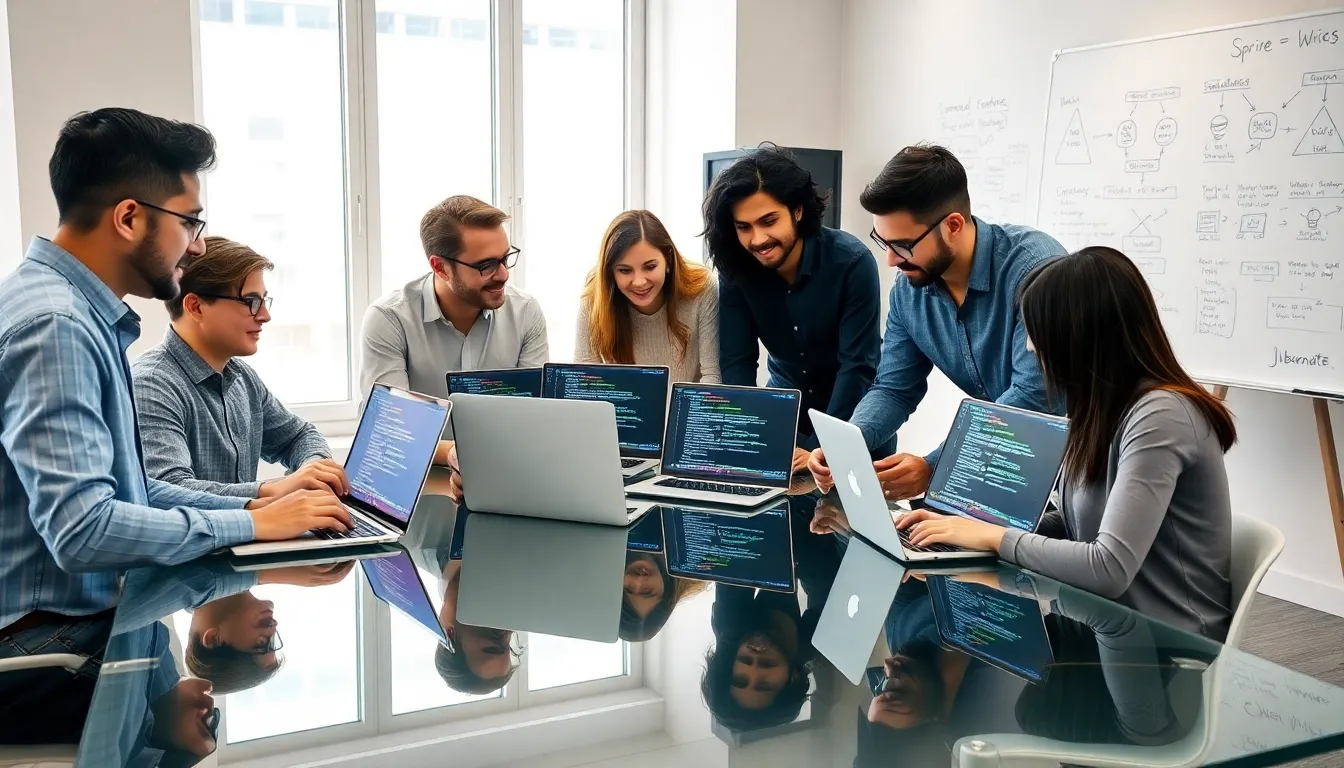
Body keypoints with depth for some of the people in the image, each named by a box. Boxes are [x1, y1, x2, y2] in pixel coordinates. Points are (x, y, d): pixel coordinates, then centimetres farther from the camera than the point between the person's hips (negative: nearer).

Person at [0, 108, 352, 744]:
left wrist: (254, 505, 4)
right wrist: (252, 525, -19)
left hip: (97, 612, 9)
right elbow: (82, 529, -29)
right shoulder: (53, 324, -21)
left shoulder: (88, 315, 9)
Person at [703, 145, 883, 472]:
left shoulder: (852, 262, -24)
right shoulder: (735, 270, -14)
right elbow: (736, 364, -14)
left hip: (853, 418, -2)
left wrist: (819, 451, -33)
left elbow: (858, 367, -25)